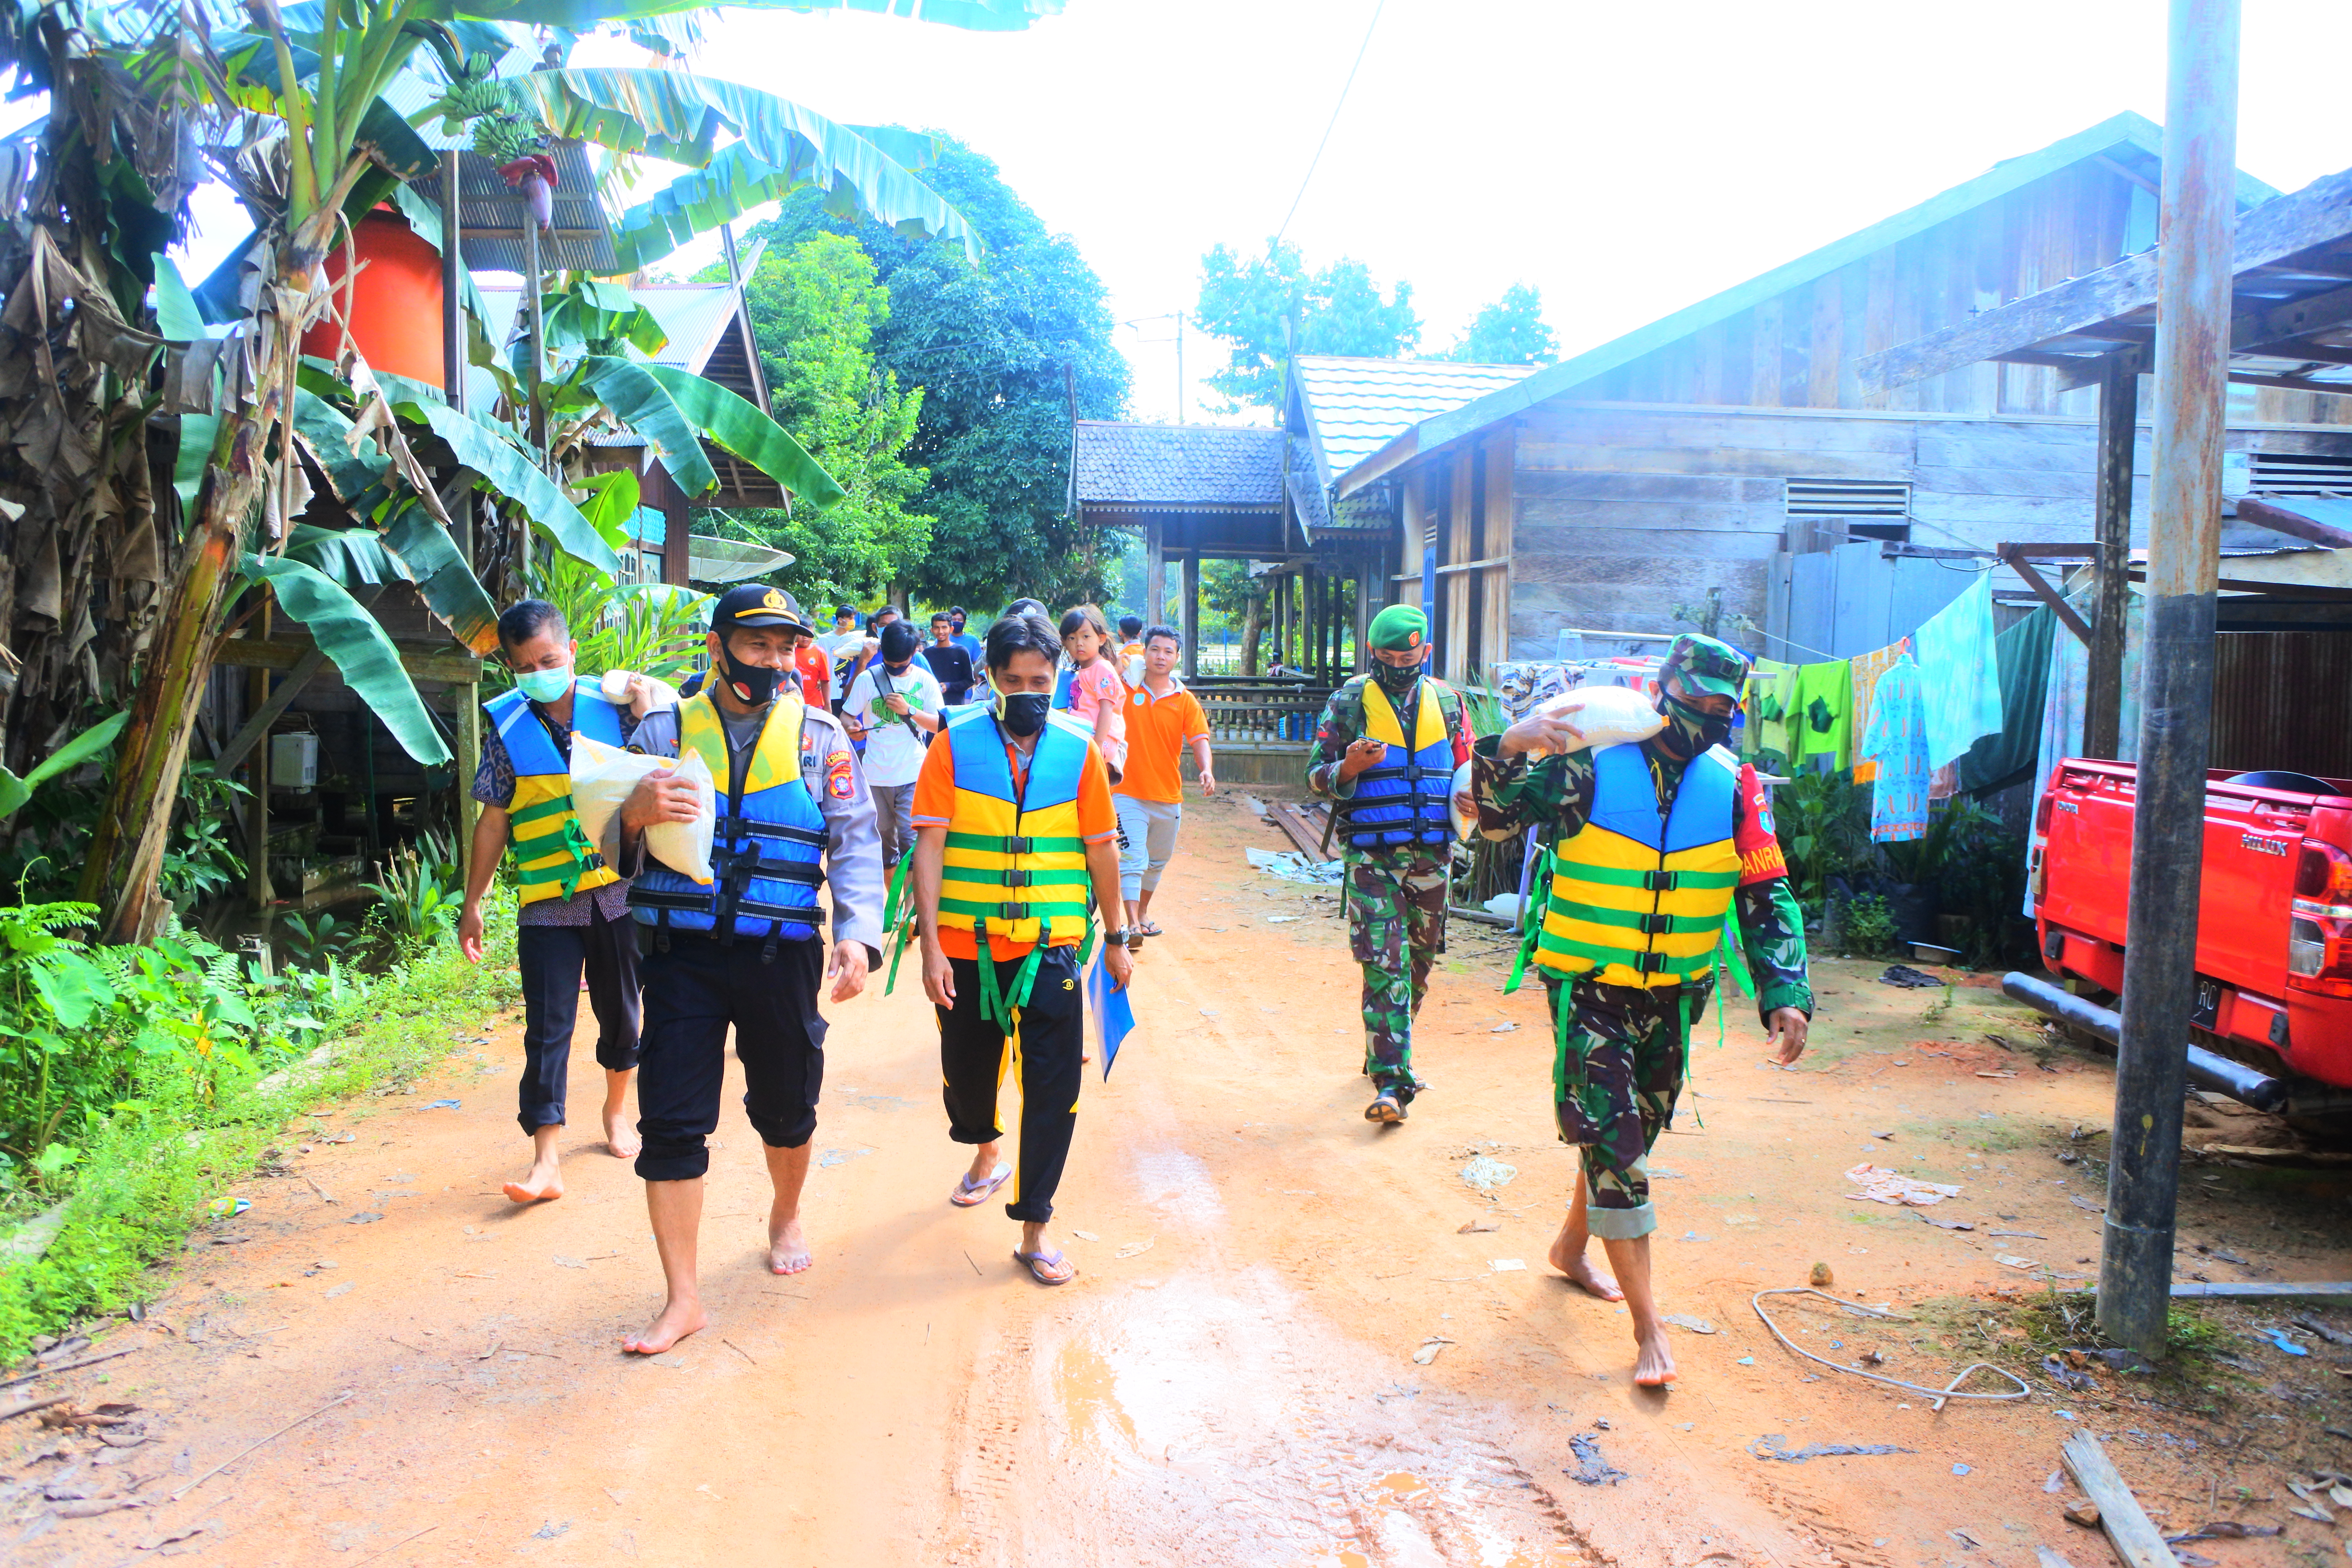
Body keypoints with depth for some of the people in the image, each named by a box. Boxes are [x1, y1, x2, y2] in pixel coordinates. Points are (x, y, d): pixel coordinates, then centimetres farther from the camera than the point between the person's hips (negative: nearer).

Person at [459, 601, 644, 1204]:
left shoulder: (614, 706, -1)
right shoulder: (506, 726, -2)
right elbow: (494, 821, 3)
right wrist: (472, 903, 4)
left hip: (620, 892, 1)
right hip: (548, 904, -1)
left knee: (621, 1013, 15)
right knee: (548, 1029, -4)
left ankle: (616, 1111, 38)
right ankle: (546, 1160, -1)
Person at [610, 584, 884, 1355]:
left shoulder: (818, 735, 2)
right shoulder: (665, 731, 4)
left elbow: (854, 842, -1)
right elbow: (616, 851, 5)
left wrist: (858, 933, -16)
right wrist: (635, 815, -19)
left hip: (781, 953, 0)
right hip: (683, 953, 0)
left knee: (786, 1108, 16)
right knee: (671, 1123, -2)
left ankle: (787, 1217, 46)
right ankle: (683, 1297, 11)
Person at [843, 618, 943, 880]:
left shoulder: (925, 680, 1)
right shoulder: (868, 678, 1)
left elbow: (939, 725, -2)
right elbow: (846, 716, 1)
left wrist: (909, 710, -17)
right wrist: (852, 728, -22)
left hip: (913, 776, -2)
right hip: (877, 775, 2)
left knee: (912, 841, -12)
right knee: (883, 842, 13)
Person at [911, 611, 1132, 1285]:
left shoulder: (1078, 749, -1)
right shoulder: (955, 743, -4)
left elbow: (1101, 849, 6)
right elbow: (930, 844, -7)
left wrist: (1116, 938, 11)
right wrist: (929, 943, -12)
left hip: (1050, 946, 0)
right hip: (967, 945, 0)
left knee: (1054, 1087, -4)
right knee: (967, 1069, 17)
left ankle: (1033, 1231, 9)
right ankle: (986, 1154, 49)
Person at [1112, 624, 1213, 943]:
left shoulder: (1186, 701, 1)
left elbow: (1200, 740, -10)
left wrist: (1206, 771, -29)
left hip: (1169, 796, 3)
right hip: (1128, 791, -3)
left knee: (1158, 860, 19)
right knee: (1132, 860, -15)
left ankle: (1143, 911, 39)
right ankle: (1132, 924, -17)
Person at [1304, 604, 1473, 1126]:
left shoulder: (1446, 701, 9)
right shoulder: (1349, 702, -1)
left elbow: (1464, 769, 20)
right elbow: (1317, 777, 0)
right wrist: (1351, 767, -21)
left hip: (1431, 853, 4)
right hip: (1371, 854, -4)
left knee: (1419, 960, 14)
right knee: (1384, 965, -10)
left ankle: (1388, 1055, 34)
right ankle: (1391, 1081, -10)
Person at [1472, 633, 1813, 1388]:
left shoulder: (1734, 788, -2)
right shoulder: (1589, 766, -13)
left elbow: (1768, 899, 1)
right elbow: (1497, 820, -18)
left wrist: (1785, 993, -10)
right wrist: (1509, 749, -38)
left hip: (1674, 994, 5)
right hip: (1589, 986, -5)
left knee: (1632, 1133, 19)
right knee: (1611, 1140, -7)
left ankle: (1572, 1245, 44)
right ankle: (1648, 1326, 1)